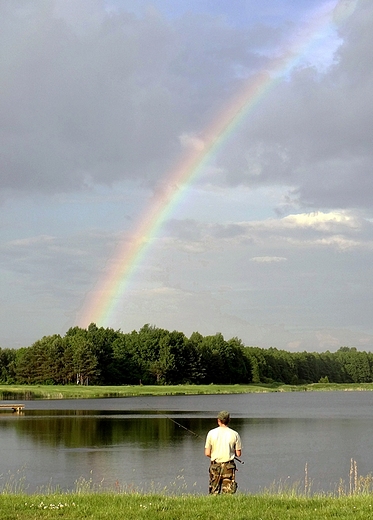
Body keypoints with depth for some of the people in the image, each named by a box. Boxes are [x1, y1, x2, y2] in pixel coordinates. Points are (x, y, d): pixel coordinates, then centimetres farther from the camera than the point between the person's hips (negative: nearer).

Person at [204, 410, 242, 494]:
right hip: (228, 467, -1)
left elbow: (207, 453, -3)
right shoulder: (234, 434, -3)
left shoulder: (211, 433, -3)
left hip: (215, 466, 1)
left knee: (214, 492, 10)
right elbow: (238, 454, 0)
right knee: (228, 492, 2)